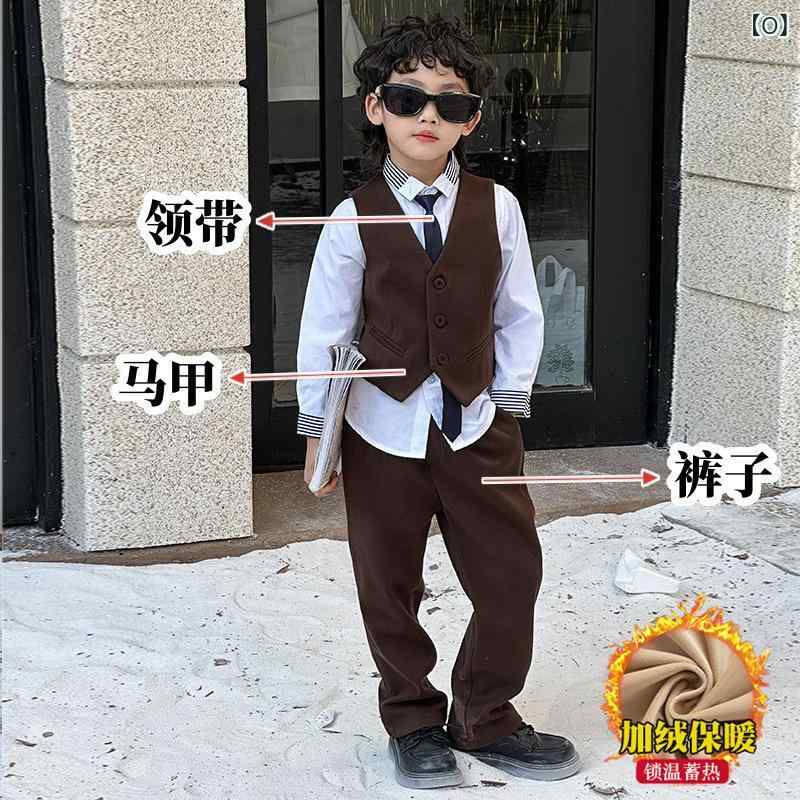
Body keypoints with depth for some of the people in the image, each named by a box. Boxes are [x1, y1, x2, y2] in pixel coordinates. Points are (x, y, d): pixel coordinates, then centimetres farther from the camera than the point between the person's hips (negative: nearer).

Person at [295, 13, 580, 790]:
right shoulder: (353, 220, -8)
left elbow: (519, 314, 5)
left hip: (477, 426, 2)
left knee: (512, 576, 5)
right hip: (383, 428, -1)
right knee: (389, 588, 10)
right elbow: (323, 329, -2)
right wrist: (317, 431, 1)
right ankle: (414, 724, 29)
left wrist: (508, 400, 2)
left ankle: (485, 718, 25)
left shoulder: (496, 207, -3)